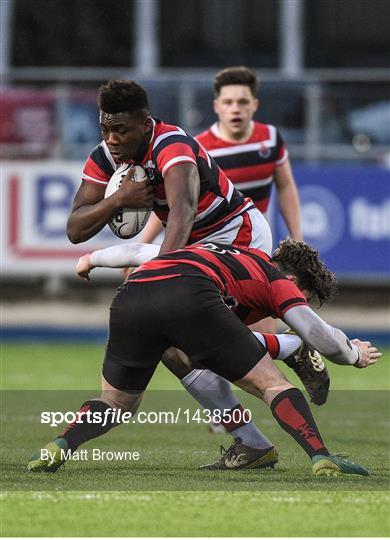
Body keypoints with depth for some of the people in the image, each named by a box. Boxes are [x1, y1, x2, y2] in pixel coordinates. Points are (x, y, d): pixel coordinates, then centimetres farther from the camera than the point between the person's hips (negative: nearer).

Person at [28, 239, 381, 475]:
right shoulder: (278, 280, 23)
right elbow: (318, 334, 10)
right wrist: (354, 355, 30)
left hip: (129, 297, 6)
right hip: (189, 296, -6)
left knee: (117, 403, 25)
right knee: (272, 385, 6)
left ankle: (59, 447, 2)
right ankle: (322, 459, -10)